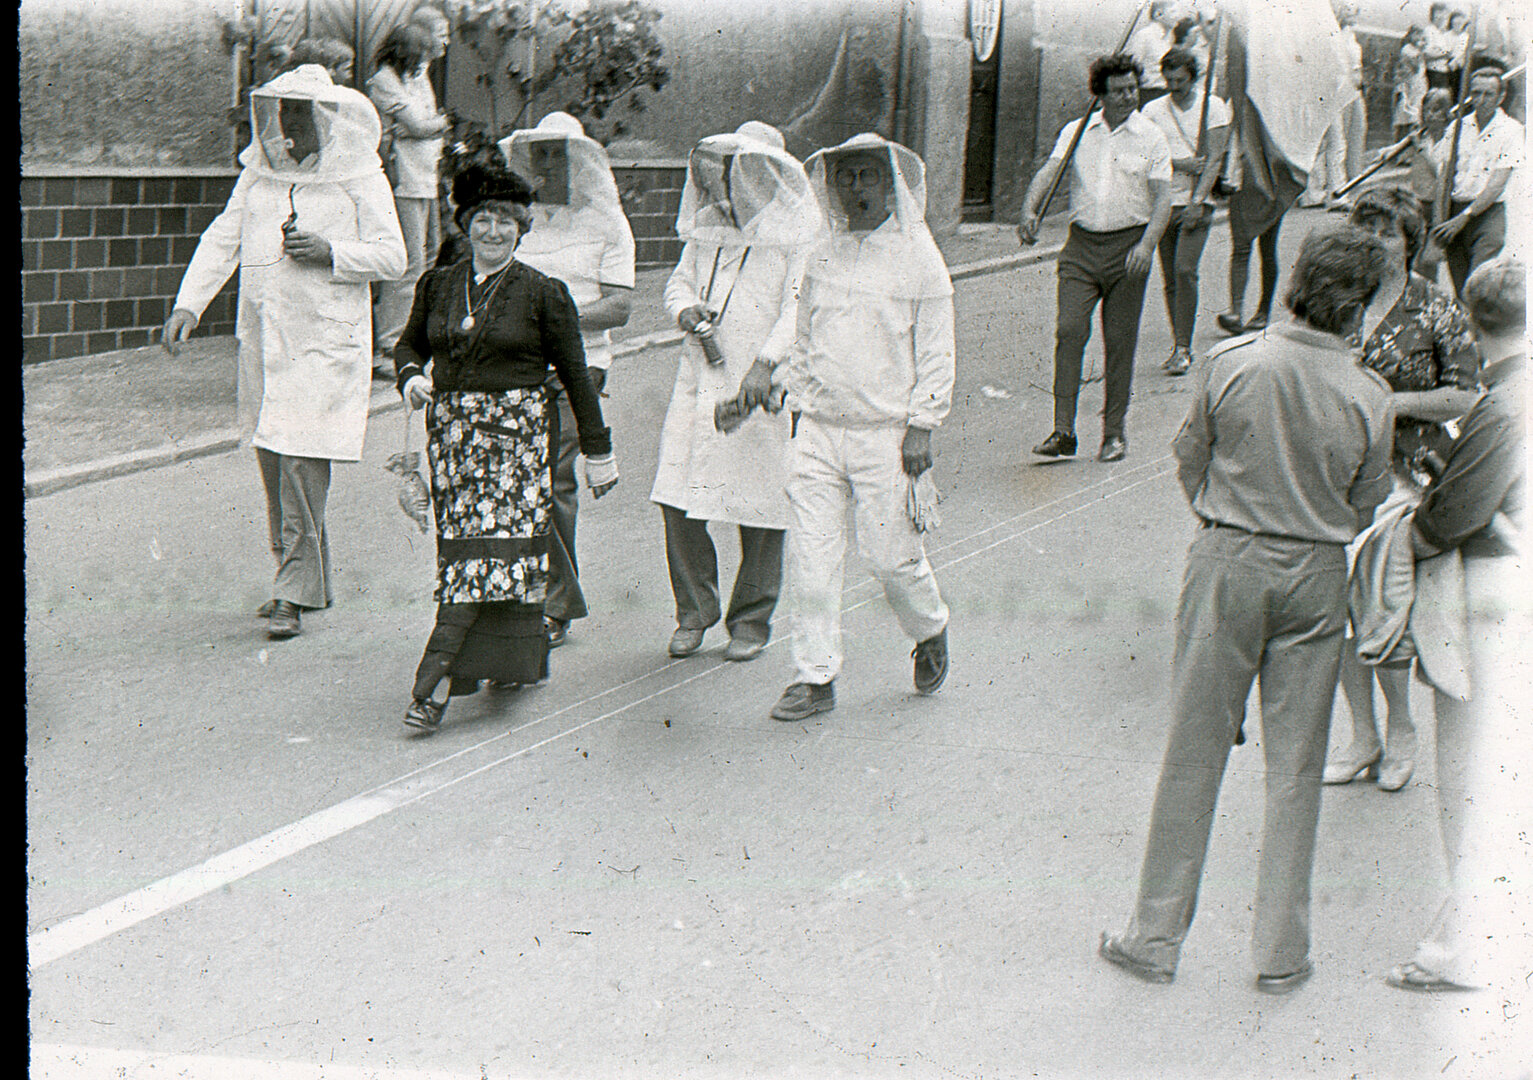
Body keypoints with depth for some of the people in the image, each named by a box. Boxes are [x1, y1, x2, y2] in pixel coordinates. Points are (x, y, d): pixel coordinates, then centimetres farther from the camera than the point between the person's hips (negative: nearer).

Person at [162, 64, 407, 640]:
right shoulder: (258, 173, 13)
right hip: (261, 334, 6)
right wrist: (188, 303, 1)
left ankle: (295, 594, -6)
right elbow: (222, 240, 12)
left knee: (302, 461, -12)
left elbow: (392, 255, -2)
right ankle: (308, 580, 22)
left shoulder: (361, 179, -1)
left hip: (326, 339, -6)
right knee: (272, 460, 9)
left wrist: (330, 252, -17)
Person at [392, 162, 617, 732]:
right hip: (451, 425, 4)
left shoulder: (543, 294, 0)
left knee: (485, 545, -12)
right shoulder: (438, 285, 10)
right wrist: (411, 376, -2)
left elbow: (574, 375, 4)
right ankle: (523, 655, 19)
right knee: (463, 542, 3)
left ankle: (433, 677, -16)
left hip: (514, 428, -4)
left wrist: (597, 449, 5)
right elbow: (409, 343, 22)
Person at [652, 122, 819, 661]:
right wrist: (684, 309, -1)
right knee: (677, 497, 1)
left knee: (760, 505, 0)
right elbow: (680, 279, 23)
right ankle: (693, 610, 18)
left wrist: (766, 363, -24)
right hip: (700, 380, 5)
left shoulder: (797, 234, -6)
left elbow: (799, 307, -13)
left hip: (763, 389, -5)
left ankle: (752, 620, 16)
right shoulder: (709, 223, 13)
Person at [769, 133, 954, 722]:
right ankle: (815, 677, 8)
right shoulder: (824, 252, 9)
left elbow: (935, 352, -4)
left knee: (890, 553, 1)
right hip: (819, 430, 4)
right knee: (809, 553, 0)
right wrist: (799, 407, 15)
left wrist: (921, 425, -8)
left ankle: (930, 631, 31)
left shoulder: (917, 254, -4)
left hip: (884, 432, -4)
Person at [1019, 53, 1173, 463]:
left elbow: (1163, 199, -1)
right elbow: (1049, 171, -2)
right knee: (1068, 331, -10)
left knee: (1119, 341, 2)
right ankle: (1063, 431, -8)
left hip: (1128, 246, -1)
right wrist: (1029, 211, -21)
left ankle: (1114, 432, 13)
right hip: (1081, 244, 1)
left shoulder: (1151, 139, 3)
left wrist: (1147, 244, -17)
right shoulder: (1076, 132, 9)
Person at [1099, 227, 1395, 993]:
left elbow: (1189, 459, 2)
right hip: (1316, 578, 0)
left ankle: (1157, 937, 17)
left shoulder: (1235, 364, -12)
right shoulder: (1369, 396, -11)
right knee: (1295, 765, 10)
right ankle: (1280, 952, 17)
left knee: (1193, 753, 8)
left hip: (1227, 563, 0)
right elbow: (1366, 503, 1)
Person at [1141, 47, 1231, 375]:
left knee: (1185, 269, -17)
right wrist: (1183, 164, -14)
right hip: (1163, 202, 3)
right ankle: (1179, 346, 15)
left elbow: (1213, 158, -4)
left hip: (1196, 202, -3)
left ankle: (1183, 349, -13)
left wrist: (1197, 201, -14)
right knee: (1169, 278, 4)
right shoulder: (1153, 110, 8)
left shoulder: (1214, 107, 3)